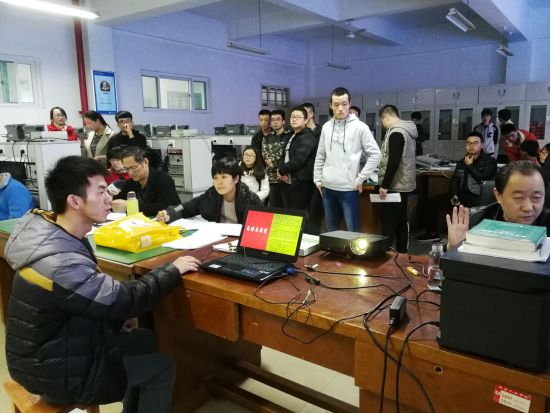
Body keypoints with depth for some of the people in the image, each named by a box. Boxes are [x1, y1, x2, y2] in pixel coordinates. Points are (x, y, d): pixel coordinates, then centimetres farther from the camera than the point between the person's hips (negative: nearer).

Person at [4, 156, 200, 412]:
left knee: (144, 339, 18)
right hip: (57, 372, -8)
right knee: (161, 368, 1)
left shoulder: (54, 234, -4)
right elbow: (128, 300, -26)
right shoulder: (60, 264, -34)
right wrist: (172, 270, -14)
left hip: (54, 349, 8)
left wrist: (115, 320, 1)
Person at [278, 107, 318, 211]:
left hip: (301, 184, -8)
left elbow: (297, 160, -20)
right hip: (287, 182, 8)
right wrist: (281, 170, -4)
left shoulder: (307, 138, -11)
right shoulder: (290, 137, 18)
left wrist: (281, 171, -6)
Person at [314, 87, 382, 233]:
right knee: (331, 229, 16)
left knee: (353, 230, 2)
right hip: (327, 188, 5)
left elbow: (376, 155, -6)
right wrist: (317, 179, 9)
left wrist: (360, 178, -9)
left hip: (349, 188, -5)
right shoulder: (326, 127, 8)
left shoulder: (360, 127, -7)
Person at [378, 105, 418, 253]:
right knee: (401, 221, 14)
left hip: (395, 186, -10)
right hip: (404, 184, 10)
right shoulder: (407, 131, 14)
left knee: (388, 222, -6)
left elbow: (394, 161, -23)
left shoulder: (396, 132, -16)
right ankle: (402, 253, 21)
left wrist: (384, 185, -19)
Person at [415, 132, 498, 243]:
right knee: (433, 201, -2)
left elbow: (482, 179, -15)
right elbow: (455, 180, 14)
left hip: (480, 197, -7)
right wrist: (454, 195, -3)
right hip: (463, 194, 7)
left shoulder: (490, 161, 0)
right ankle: (433, 233, 3)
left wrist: (470, 165, -5)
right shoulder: (462, 162, 18)